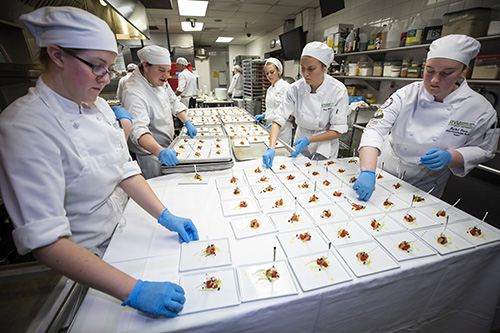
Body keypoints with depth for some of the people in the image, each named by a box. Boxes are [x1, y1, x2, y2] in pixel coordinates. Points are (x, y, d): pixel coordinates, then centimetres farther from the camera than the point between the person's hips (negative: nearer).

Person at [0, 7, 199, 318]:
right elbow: (46, 240, -31)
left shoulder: (99, 106, -4)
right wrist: (134, 291, -37)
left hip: (118, 232, 6)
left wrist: (166, 216, -11)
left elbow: (126, 170, -2)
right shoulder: (25, 126, -27)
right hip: (81, 258, -6)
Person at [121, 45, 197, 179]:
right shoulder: (133, 92, -29)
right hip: (150, 154, -8)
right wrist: (160, 152, -55)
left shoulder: (159, 81, 0)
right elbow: (138, 129, -40)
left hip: (167, 147, 9)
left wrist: (188, 123, 1)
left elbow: (174, 103, 12)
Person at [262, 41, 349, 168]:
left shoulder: (338, 90, -20)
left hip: (325, 147, -2)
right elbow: (279, 120, -19)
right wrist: (271, 148, -33)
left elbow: (338, 130, -17)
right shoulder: (295, 89, -16)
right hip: (300, 147, 2)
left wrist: (309, 140, -27)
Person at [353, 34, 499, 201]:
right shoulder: (407, 94, -18)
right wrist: (367, 172, -43)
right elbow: (375, 129, -29)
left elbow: (482, 150, -2)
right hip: (385, 172, 0)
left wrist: (449, 157, -26)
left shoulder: (480, 109, -13)